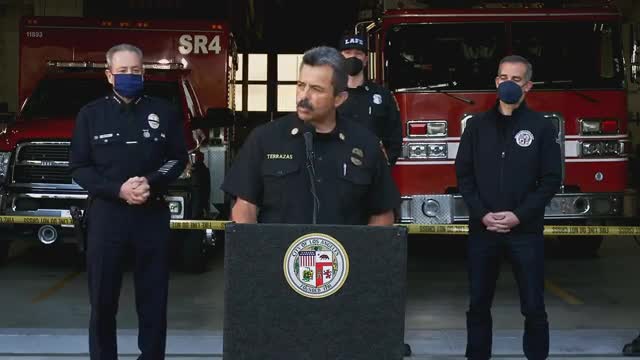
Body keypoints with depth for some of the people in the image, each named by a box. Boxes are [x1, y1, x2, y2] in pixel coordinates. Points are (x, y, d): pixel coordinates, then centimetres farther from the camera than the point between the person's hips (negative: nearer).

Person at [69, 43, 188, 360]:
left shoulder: (164, 112, 9)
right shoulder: (91, 114, 6)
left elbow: (178, 158, 9)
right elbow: (79, 167, 2)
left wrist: (151, 183, -10)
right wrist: (118, 190, -13)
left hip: (153, 214, 1)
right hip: (106, 214, -1)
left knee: (154, 298, 3)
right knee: (102, 300, 2)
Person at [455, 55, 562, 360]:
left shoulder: (541, 127, 2)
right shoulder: (478, 125, 7)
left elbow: (551, 179, -1)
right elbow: (463, 174, 5)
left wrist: (519, 215, -11)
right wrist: (483, 214, -8)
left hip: (526, 230, -2)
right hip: (482, 229, 2)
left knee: (533, 307, 1)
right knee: (478, 304, 7)